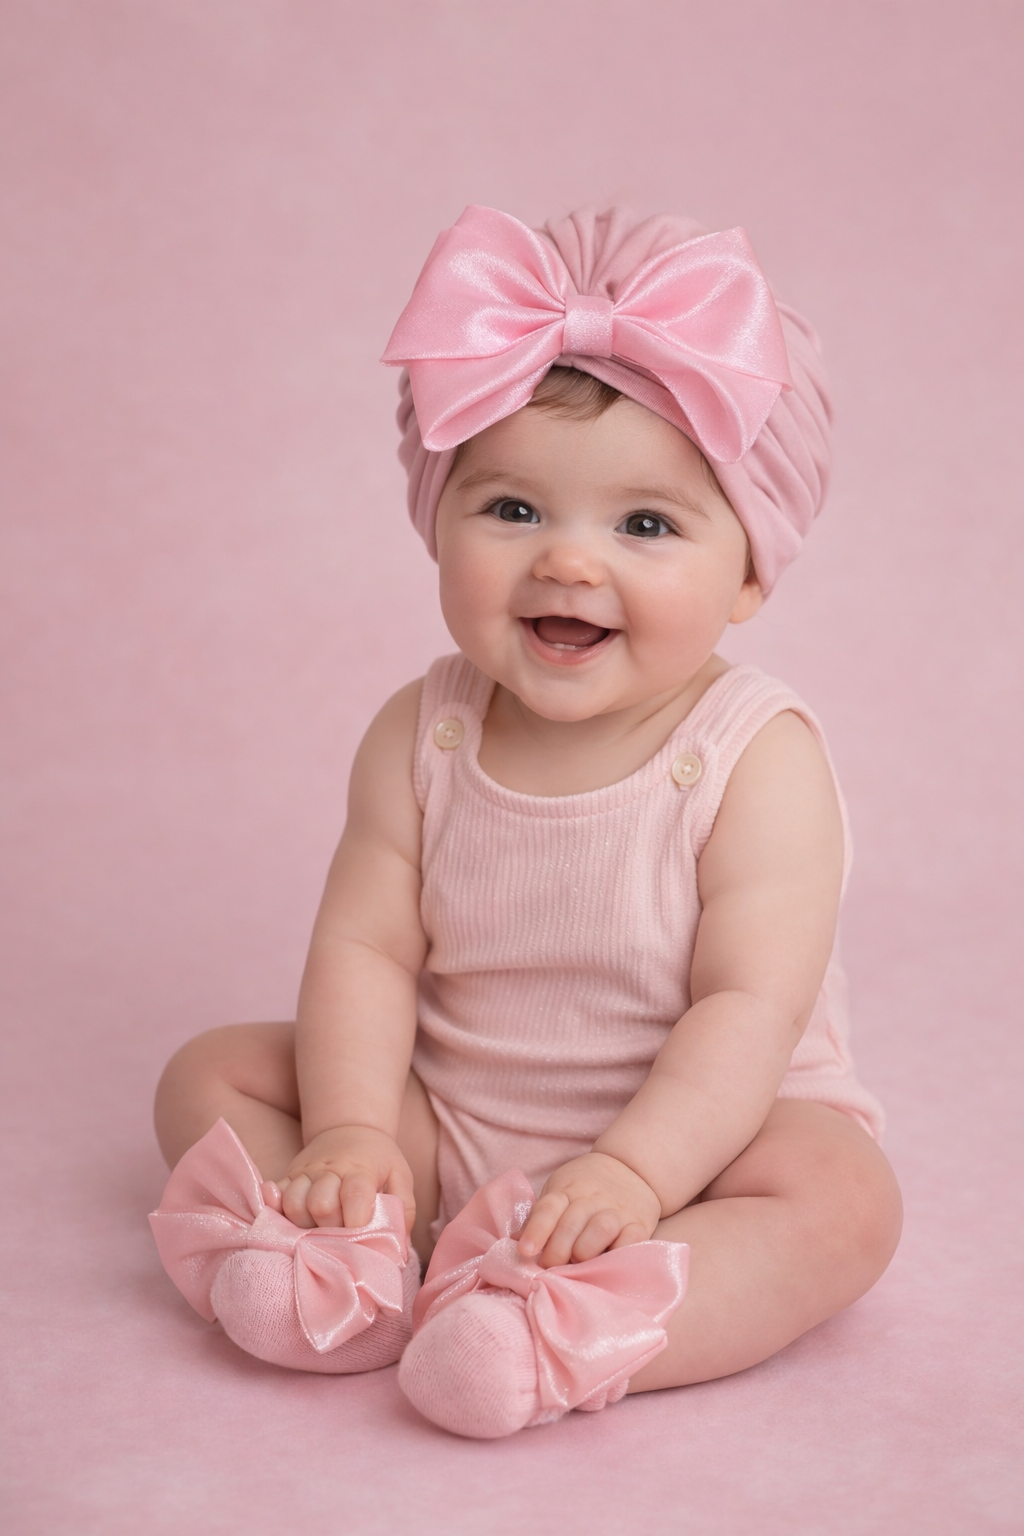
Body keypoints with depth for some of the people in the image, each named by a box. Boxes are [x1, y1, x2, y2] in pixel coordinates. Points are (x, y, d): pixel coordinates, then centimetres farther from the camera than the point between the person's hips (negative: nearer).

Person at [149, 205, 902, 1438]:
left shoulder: (753, 759, -17)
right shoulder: (422, 735, -5)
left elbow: (749, 1007, -22)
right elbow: (366, 946, -8)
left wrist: (635, 1170, -34)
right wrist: (350, 1132, -22)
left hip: (697, 1133, -3)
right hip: (443, 1124, 4)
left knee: (844, 1200, -30)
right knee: (212, 1073, -5)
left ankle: (575, 1329, -43)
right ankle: (369, 1258, -26)